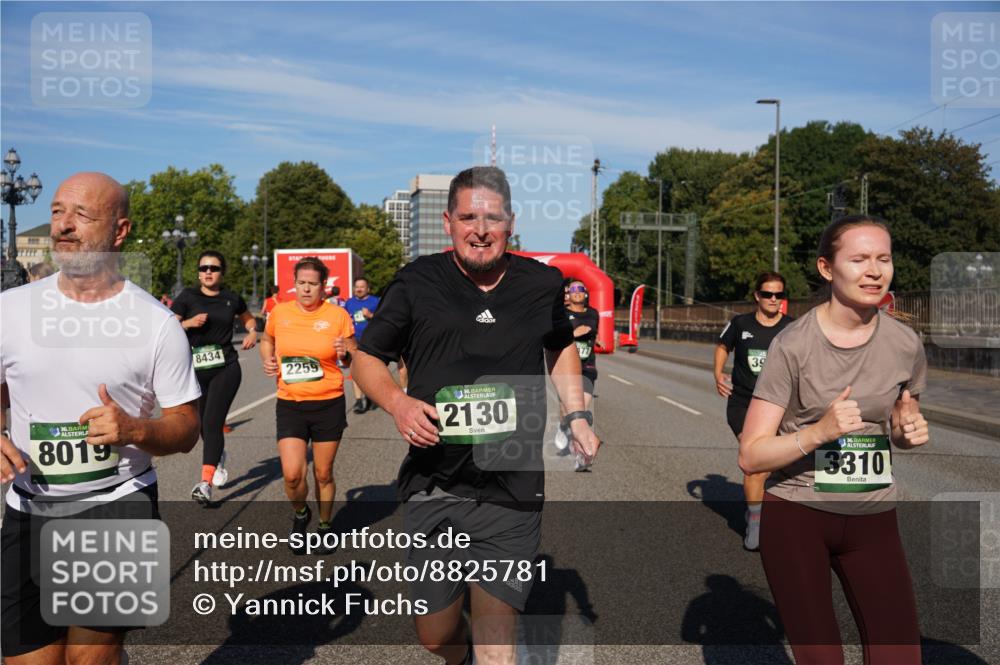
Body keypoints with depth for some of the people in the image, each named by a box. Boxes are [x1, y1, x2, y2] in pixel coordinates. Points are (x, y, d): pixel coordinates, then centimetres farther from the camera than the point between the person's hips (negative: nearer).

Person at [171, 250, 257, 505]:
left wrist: (252, 332, 3)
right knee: (203, 424, 13)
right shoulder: (187, 297, -1)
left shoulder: (232, 299, 4)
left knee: (212, 423, -12)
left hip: (226, 369, -1)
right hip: (196, 370, 1)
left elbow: (248, 318, 23)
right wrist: (189, 322, -18)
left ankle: (205, 483, -14)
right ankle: (219, 458, 43)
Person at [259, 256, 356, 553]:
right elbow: (266, 340, 22)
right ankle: (300, 515, 26)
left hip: (328, 404, -1)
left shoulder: (337, 315, -5)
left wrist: (345, 353, -19)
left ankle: (325, 526, 34)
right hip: (289, 405, 1)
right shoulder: (279, 312, 0)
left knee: (323, 474, 9)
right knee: (292, 474, -8)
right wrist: (267, 360, 1)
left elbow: (354, 360, 4)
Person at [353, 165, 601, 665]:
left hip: (513, 496, 0)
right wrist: (397, 402, -15)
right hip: (432, 492, 0)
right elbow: (366, 359, 5)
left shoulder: (543, 283, 3)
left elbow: (561, 348, 23)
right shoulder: (417, 283, -3)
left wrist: (577, 416, 11)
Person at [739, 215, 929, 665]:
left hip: (874, 517, 3)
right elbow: (751, 456, -16)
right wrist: (820, 431, -30)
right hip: (796, 513, -3)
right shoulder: (793, 344, -15)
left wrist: (911, 432, -8)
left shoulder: (906, 344, -4)